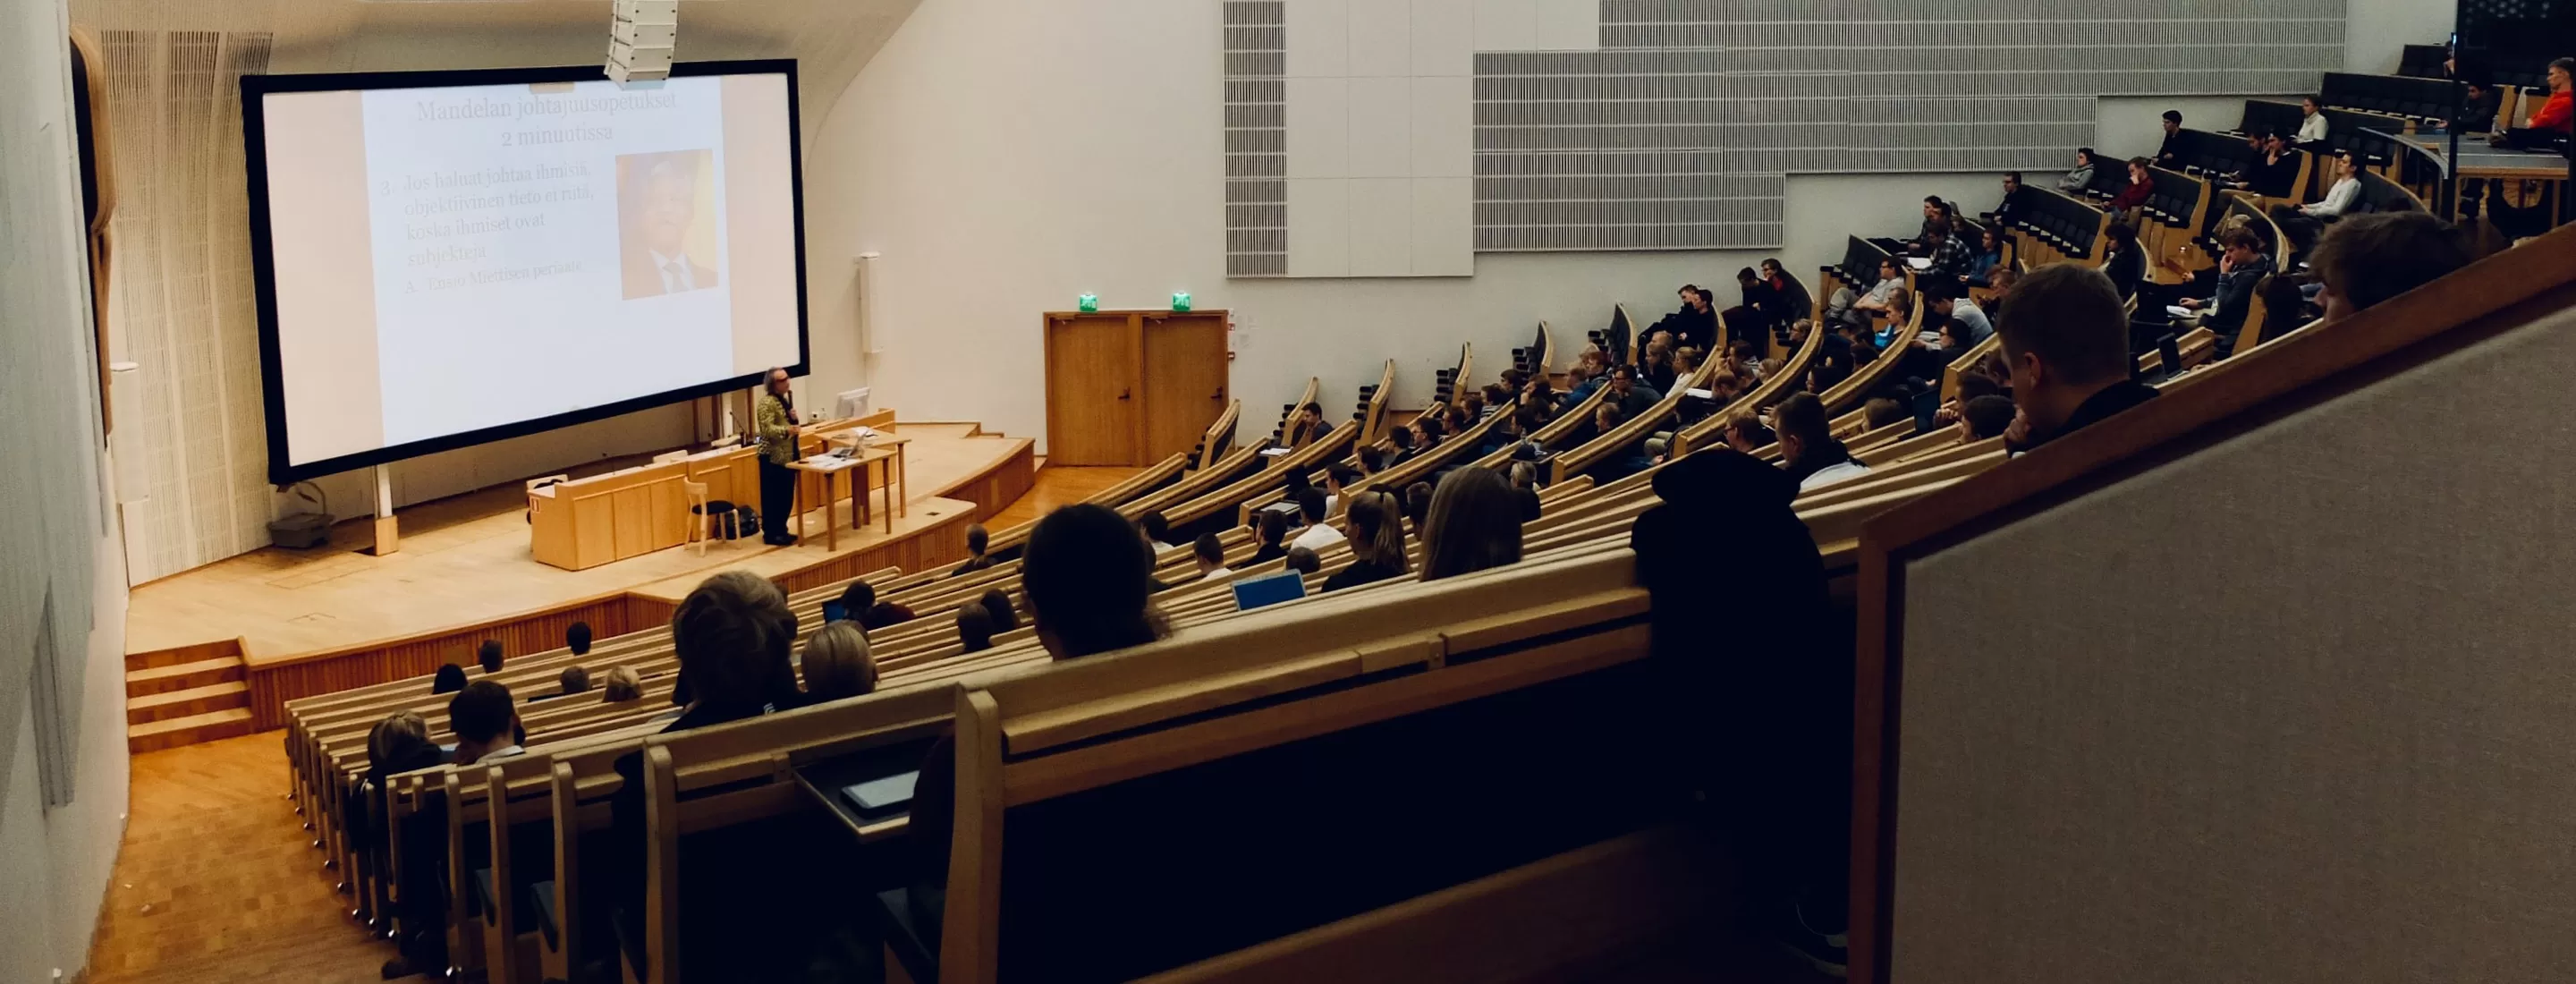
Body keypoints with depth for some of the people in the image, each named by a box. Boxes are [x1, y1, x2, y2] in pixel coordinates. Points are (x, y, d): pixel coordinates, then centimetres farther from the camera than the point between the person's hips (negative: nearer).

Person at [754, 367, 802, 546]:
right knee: (772, 497, -4)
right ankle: (770, 534, 2)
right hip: (773, 458, -9)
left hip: (787, 456, 9)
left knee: (787, 496, 12)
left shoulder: (785, 399, 14)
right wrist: (787, 430, -38)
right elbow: (767, 430, -24)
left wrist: (794, 419, 0)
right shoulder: (766, 403, -15)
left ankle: (781, 531, 22)